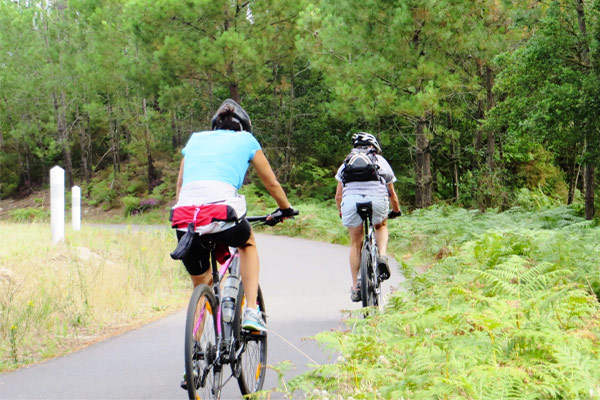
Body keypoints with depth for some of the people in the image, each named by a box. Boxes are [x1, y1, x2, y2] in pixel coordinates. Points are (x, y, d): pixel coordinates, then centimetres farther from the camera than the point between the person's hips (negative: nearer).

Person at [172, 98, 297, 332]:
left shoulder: (195, 140, 29)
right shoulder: (246, 140, 21)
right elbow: (272, 184, 30)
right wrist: (286, 208, 47)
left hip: (183, 216, 3)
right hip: (220, 212, -2)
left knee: (201, 285, 22)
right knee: (248, 243, 32)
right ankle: (251, 311, 18)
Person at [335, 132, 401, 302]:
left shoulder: (347, 162, 28)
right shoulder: (380, 161, 26)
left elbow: (338, 195, 25)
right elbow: (392, 193, 32)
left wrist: (341, 213, 41)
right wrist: (396, 211, 48)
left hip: (351, 200, 1)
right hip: (377, 199, -1)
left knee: (355, 244, 15)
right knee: (381, 226, 31)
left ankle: (355, 287, 13)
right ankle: (382, 256, 4)